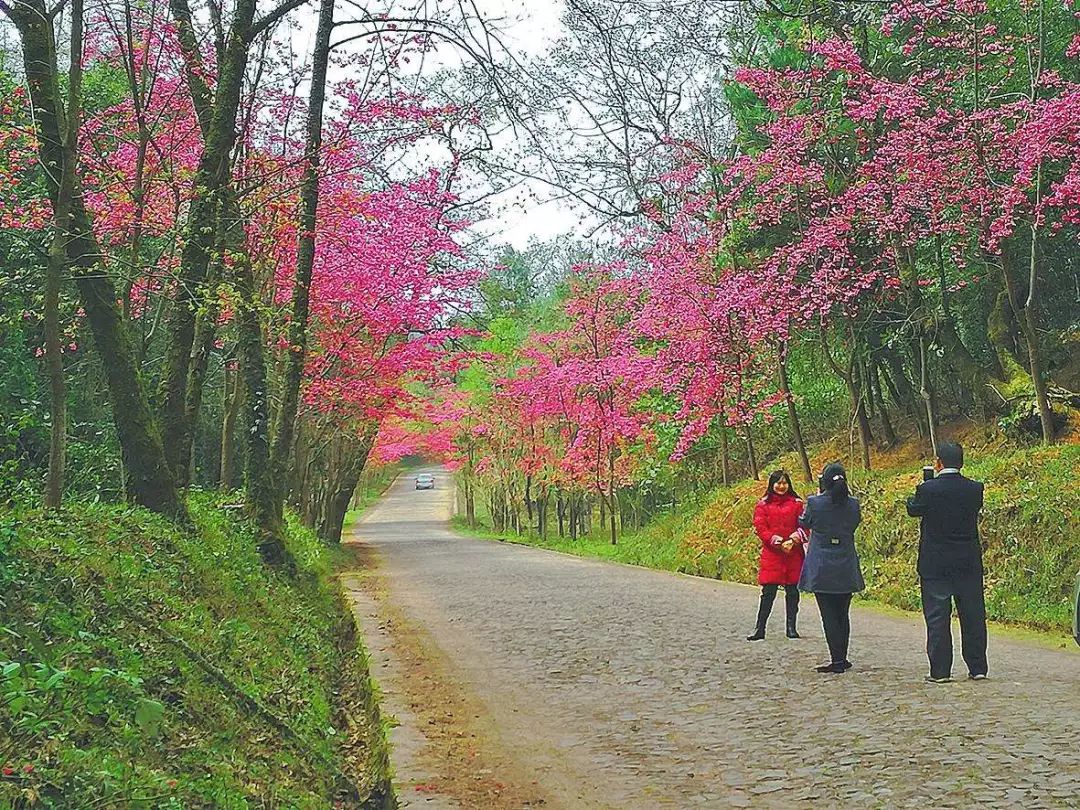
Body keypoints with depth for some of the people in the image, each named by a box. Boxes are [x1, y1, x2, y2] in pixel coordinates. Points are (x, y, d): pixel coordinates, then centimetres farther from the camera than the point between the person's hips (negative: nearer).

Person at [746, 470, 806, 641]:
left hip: (794, 553, 2)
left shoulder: (796, 503, 8)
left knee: (792, 591, 5)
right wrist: (779, 543, -12)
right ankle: (760, 629, 2)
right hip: (771, 554, -2)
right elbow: (760, 529, -2)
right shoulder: (763, 505, 4)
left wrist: (793, 540, -13)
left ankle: (791, 628, 14)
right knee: (768, 591, -4)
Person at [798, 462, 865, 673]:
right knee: (842, 614, 13)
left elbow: (804, 523, 4)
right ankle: (842, 659, 19)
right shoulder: (852, 504, -3)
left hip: (821, 569, -4)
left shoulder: (814, 503, -13)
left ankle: (837, 660, -4)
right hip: (846, 568, 4)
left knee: (828, 615, 0)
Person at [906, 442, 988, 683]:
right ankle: (978, 668, 15)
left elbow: (913, 509, 4)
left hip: (935, 565, -3)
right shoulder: (975, 489, -3)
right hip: (969, 564, 3)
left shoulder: (927, 489, -12)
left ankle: (940, 670, 3)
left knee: (937, 618, 2)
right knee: (973, 616, 10)